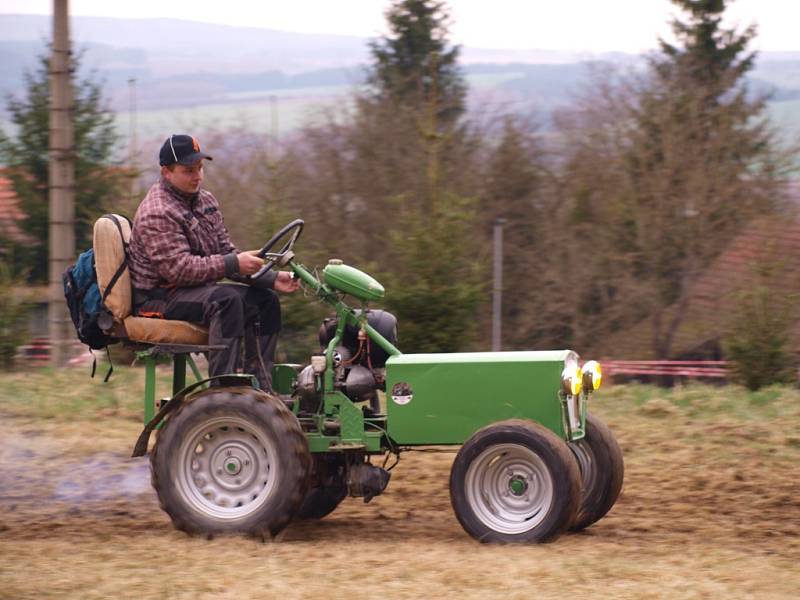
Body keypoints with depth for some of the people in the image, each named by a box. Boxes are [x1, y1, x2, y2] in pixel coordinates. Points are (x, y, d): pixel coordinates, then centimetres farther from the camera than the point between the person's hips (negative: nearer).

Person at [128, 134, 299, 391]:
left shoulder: (205, 201, 12)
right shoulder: (157, 214, -17)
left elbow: (226, 252, 11)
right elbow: (179, 268, -26)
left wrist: (271, 279, -3)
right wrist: (233, 264, -31)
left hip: (195, 289, 9)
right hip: (158, 298, -9)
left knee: (265, 299, -3)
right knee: (225, 299, -32)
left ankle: (260, 388, -7)